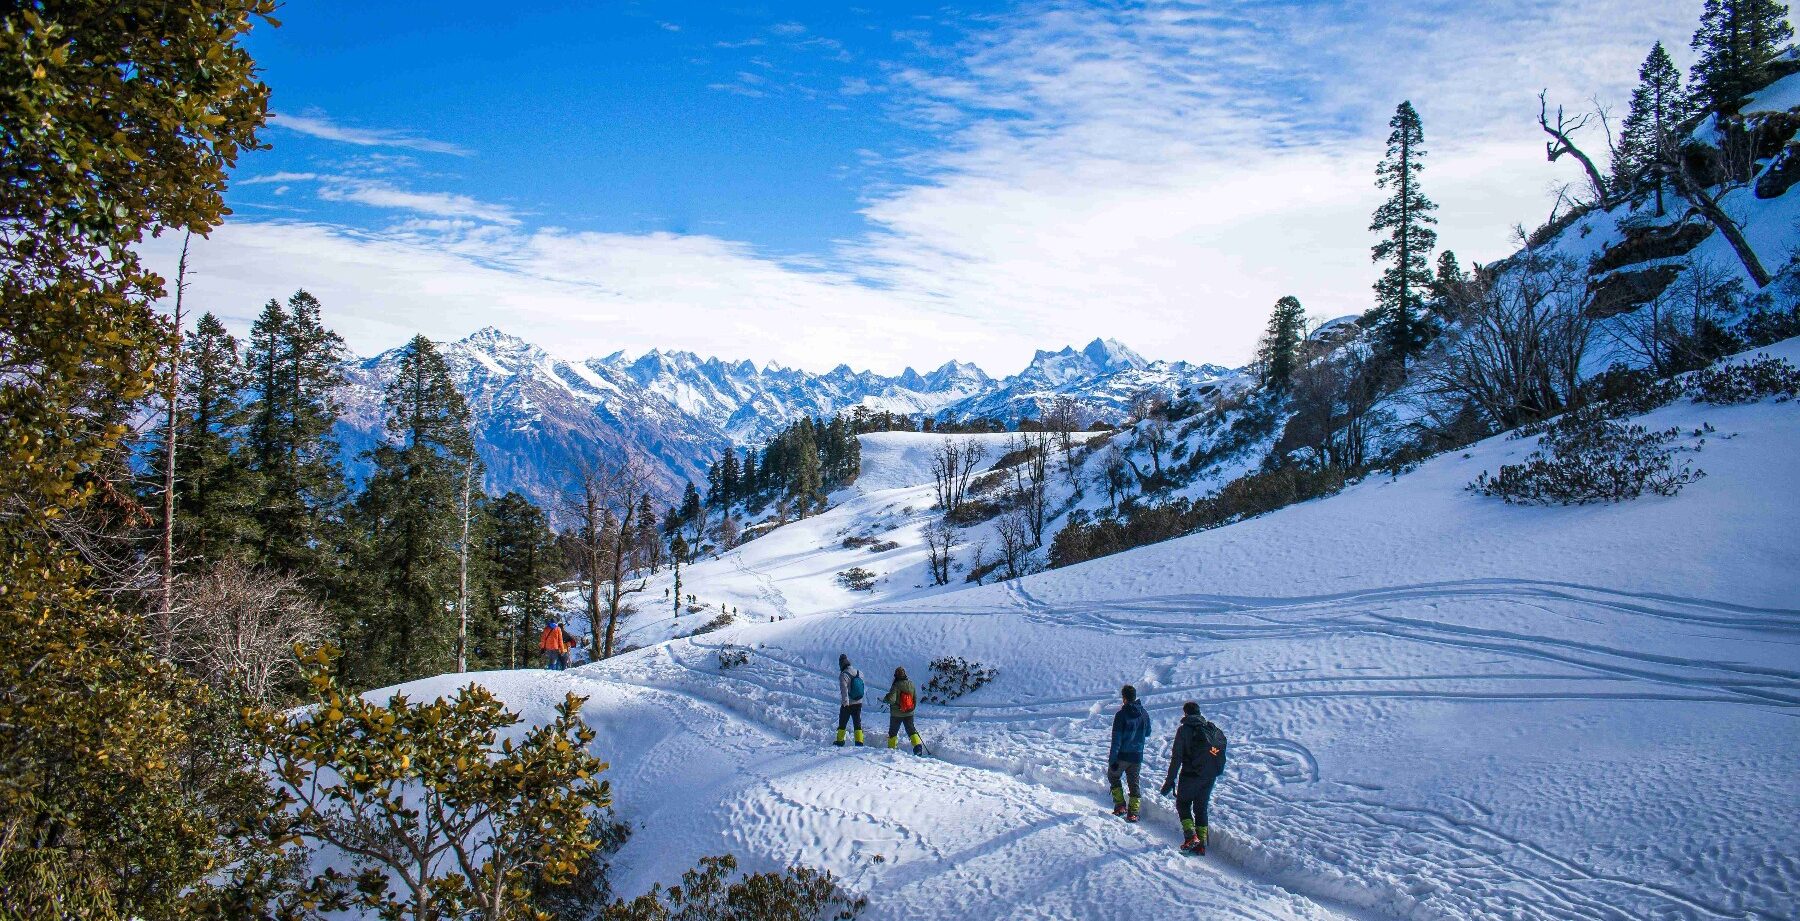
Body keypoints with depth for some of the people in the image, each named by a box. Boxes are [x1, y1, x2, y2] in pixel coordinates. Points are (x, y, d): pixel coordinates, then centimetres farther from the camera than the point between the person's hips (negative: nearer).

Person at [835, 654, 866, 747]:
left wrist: (845, 702, -31)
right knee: (858, 723, 9)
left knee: (842, 723, 11)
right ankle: (859, 742, 2)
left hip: (847, 704, -4)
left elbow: (844, 689, -26)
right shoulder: (859, 673, 1)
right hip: (858, 703, 4)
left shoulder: (843, 675, -16)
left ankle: (840, 741, 18)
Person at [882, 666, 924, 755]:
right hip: (909, 714, 4)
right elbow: (915, 698, 8)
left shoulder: (896, 686, -18)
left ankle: (892, 747, 20)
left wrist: (885, 700, -4)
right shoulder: (911, 684, -1)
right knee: (911, 730, 8)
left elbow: (891, 699, -25)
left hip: (896, 714, -4)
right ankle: (918, 745, -11)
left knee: (893, 731, 14)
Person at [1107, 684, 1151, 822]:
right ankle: (1133, 813, 6)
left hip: (1122, 755, -4)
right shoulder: (1144, 714, 0)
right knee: (1134, 783, 12)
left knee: (1113, 777, 18)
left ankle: (1120, 806, 10)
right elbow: (1148, 733, 17)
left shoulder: (1121, 715, -16)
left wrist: (1112, 759, -15)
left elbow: (1116, 739, -17)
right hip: (1137, 756, 4)